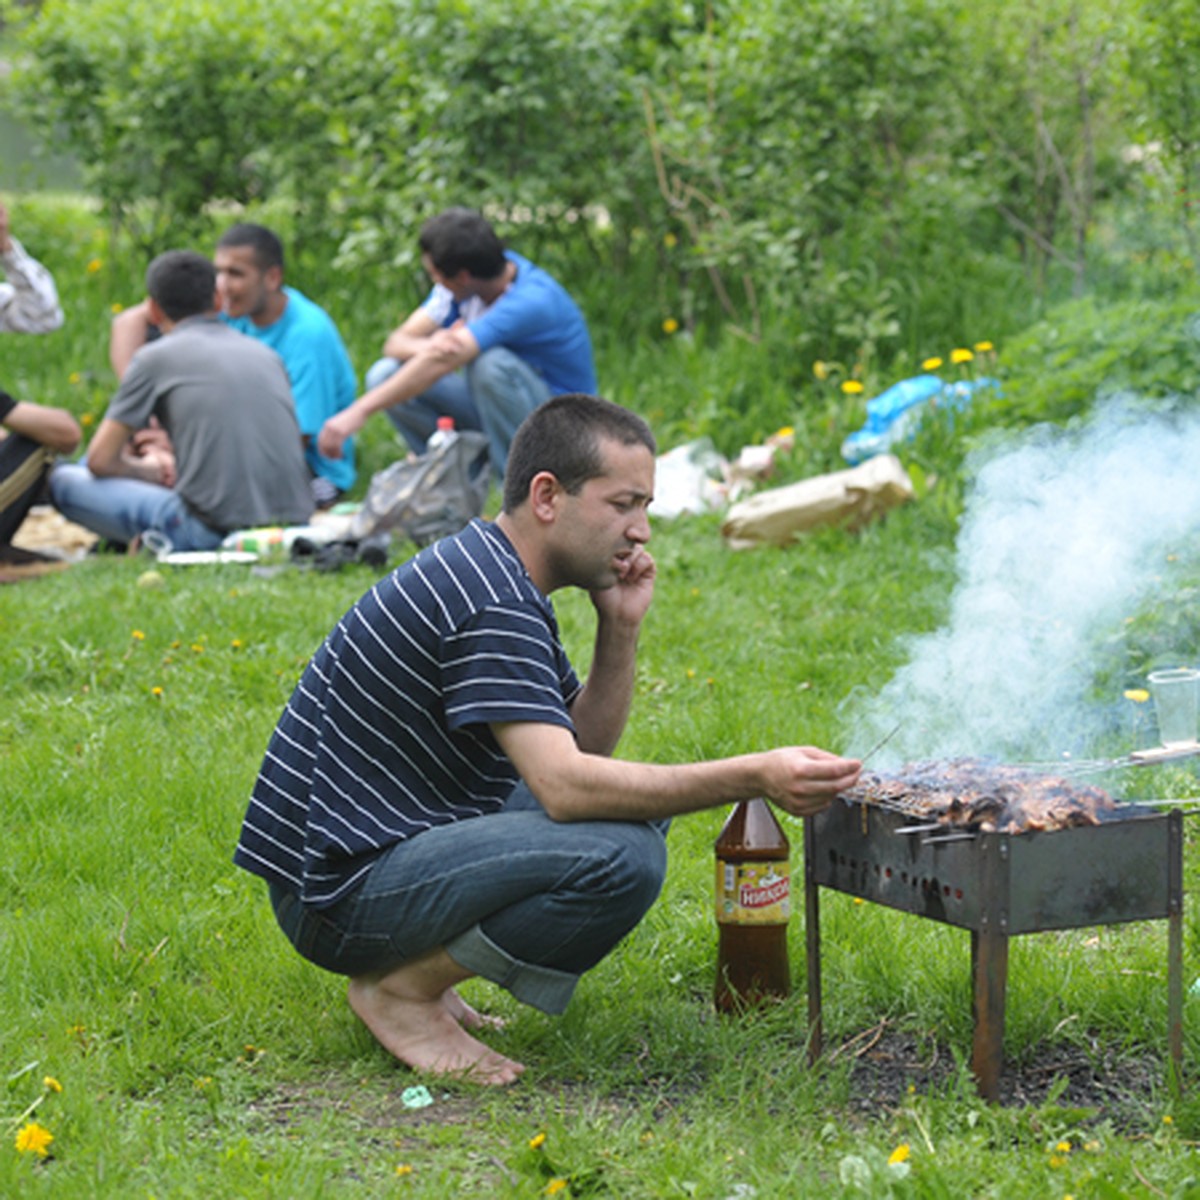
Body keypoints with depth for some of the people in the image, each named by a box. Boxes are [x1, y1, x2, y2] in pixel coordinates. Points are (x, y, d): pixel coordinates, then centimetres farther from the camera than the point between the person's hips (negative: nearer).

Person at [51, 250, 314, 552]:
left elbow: (101, 460, 5)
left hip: (213, 532, -6)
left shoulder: (156, 357, 3)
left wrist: (148, 471, 27)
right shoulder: (267, 355, 18)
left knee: (64, 479, 8)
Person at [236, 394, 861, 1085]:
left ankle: (410, 972, 10)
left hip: (397, 842, 11)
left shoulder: (494, 573, 12)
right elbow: (565, 787, -30)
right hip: (338, 893, -11)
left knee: (637, 801, 15)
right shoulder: (491, 601, -20)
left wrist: (621, 627, -1)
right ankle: (402, 991, -7)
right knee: (622, 855, -26)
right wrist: (754, 778, -30)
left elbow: (585, 749, 15)